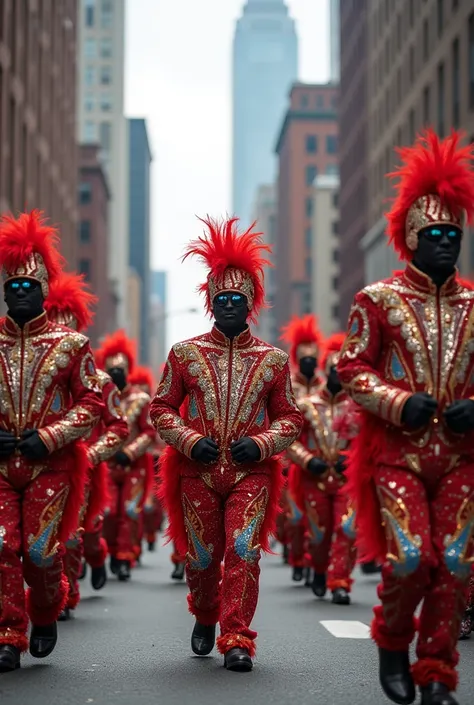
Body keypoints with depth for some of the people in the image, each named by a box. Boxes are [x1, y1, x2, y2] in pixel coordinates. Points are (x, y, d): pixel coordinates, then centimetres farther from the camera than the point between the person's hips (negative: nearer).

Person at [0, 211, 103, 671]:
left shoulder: (70, 344, 0)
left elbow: (93, 401, -1)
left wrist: (49, 437, -11)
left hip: (51, 464, -2)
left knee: (41, 551, -3)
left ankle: (45, 616, 26)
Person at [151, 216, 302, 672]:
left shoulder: (273, 359, 4)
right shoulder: (185, 353, 3)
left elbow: (290, 416, 8)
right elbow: (162, 409, 6)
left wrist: (261, 444, -10)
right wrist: (189, 441, -10)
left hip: (252, 471, -1)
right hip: (197, 471, 1)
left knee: (243, 552, -11)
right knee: (202, 557, 9)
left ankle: (236, 640, -4)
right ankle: (204, 617, 36)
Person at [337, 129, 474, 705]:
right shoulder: (378, 300, 0)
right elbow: (351, 368, -2)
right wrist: (400, 403, -15)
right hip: (397, 452, -3)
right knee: (411, 558, -13)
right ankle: (392, 643, 15)